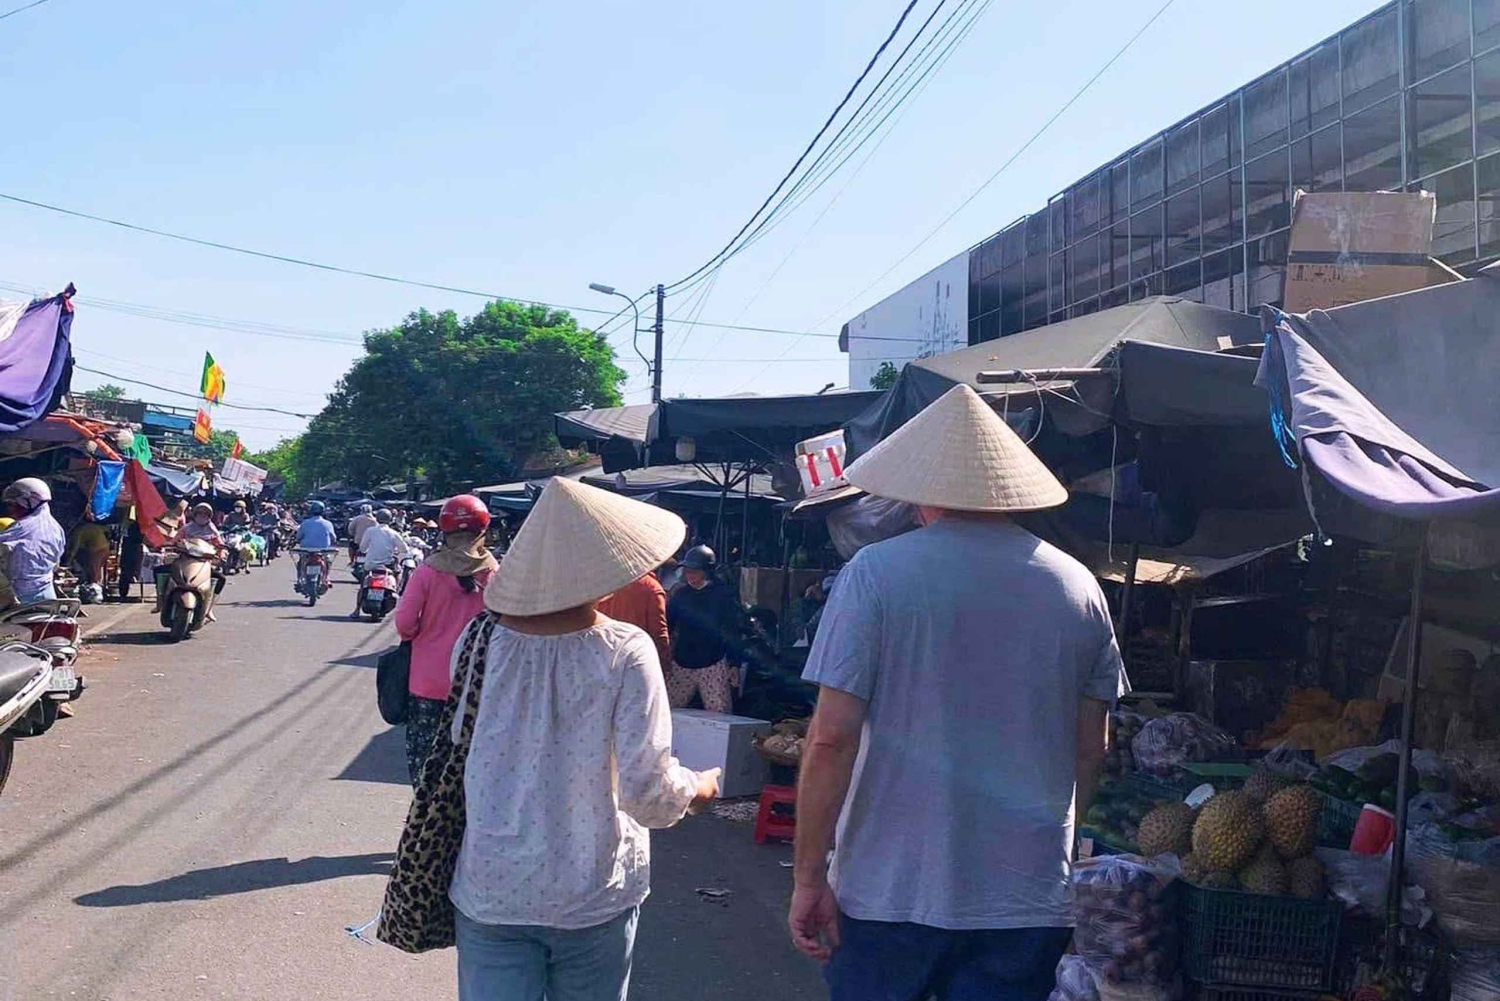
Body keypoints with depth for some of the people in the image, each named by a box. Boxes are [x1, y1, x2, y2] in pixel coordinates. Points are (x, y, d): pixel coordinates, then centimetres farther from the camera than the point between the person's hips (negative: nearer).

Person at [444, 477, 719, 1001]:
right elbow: (648, 792, -17)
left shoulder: (482, 638, -6)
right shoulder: (624, 651, -14)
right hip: (594, 898, -1)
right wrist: (701, 786, 4)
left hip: (490, 892, 2)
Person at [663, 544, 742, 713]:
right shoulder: (680, 593, 8)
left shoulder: (723, 594, -3)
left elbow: (732, 632, -2)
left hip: (713, 666, -4)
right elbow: (667, 625, 12)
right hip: (681, 665, 4)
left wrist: (734, 665, -6)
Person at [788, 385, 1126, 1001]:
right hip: (1031, 898, 3)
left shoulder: (876, 574, -10)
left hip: (891, 890, -3)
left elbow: (831, 739, -14)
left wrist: (808, 878, -6)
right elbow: (1090, 752, 9)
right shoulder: (1079, 587, 2)